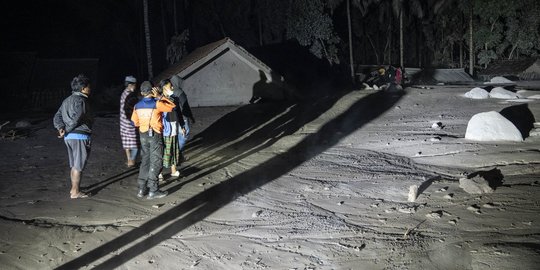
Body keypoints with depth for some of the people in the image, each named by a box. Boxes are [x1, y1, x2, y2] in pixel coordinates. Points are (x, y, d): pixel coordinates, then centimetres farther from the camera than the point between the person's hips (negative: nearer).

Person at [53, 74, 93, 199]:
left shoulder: (67, 100, 16)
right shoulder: (80, 100, -14)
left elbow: (57, 117, 11)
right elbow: (76, 118, -25)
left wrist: (61, 128, -4)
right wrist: (67, 131, -15)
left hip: (69, 137, 9)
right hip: (80, 136, -9)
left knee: (74, 165, 18)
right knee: (78, 165, -1)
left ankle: (74, 188, 26)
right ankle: (75, 192, 5)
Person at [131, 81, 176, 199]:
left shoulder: (137, 106, 2)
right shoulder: (156, 104, -14)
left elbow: (135, 122, 10)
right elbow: (172, 106, -4)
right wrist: (160, 97, -5)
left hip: (143, 135, 5)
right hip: (155, 135, -5)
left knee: (145, 161, 14)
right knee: (156, 162, 0)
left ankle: (142, 189, 17)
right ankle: (153, 191, 1)